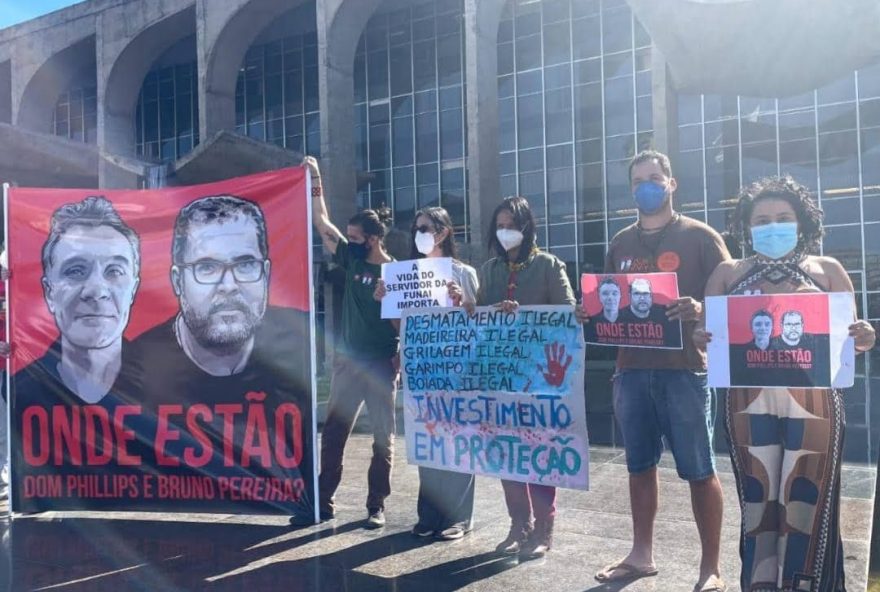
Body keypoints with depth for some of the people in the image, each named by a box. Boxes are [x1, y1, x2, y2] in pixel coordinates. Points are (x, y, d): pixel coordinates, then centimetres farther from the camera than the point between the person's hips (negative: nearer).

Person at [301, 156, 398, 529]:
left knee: (383, 437, 7)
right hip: (347, 361, 5)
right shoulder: (352, 260, 4)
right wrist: (315, 181, -1)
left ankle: (376, 506, 18)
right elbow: (322, 224, 5)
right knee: (333, 434, 8)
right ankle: (324, 502, 18)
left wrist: (400, 364, -19)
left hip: (381, 365, -4)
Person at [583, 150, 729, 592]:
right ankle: (641, 554, 27)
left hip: (684, 368, -4)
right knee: (639, 465, 13)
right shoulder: (620, 243, 14)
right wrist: (590, 312, -2)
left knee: (699, 470, 1)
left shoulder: (699, 236, 1)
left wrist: (700, 309, -23)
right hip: (632, 368, 5)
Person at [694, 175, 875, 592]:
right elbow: (708, 331, 7)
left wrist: (861, 340, -14)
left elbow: (845, 337, 9)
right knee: (758, 504, 8)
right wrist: (700, 337, -16)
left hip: (813, 404, 0)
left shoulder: (827, 270, 8)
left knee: (806, 507, 3)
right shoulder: (728, 273, 8)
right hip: (749, 405, 1)